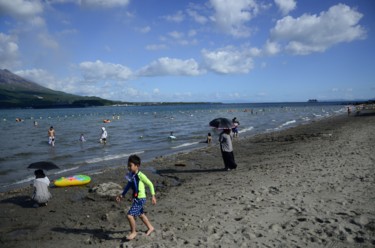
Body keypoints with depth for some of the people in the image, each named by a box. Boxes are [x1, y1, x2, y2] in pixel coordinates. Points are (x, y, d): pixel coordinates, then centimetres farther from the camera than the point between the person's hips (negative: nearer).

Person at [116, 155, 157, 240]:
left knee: (130, 215, -11)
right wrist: (122, 195, 10)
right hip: (136, 198, 9)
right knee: (140, 214, 25)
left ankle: (133, 232, 12)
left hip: (140, 199, -9)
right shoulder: (131, 175, -1)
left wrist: (153, 196, -14)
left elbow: (150, 184, -14)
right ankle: (150, 227, 46)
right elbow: (128, 185, 14)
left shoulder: (140, 175, -21)